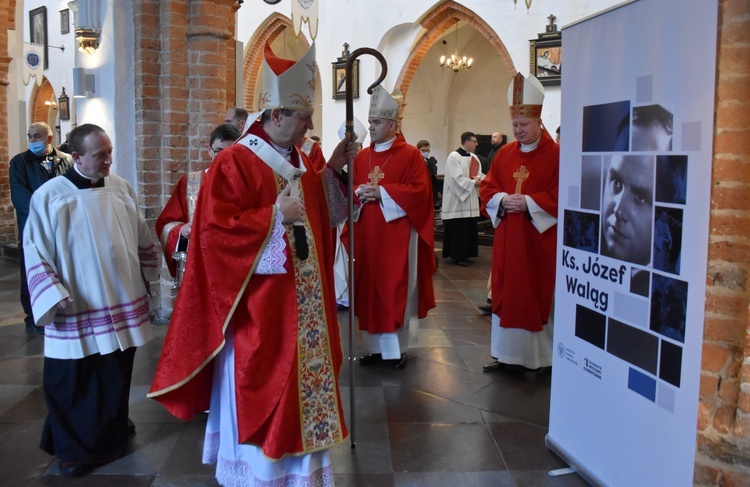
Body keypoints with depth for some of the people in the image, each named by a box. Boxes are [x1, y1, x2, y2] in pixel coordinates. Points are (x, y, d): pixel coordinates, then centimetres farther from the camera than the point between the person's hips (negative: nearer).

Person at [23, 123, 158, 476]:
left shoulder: (121, 189, 2)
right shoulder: (49, 196, -9)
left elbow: (142, 238, 13)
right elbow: (35, 252, -6)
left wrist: (148, 275, 13)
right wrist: (55, 296, -14)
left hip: (123, 304, 4)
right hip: (77, 312, -3)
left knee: (117, 375, 16)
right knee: (74, 384, 7)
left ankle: (114, 431, 36)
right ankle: (73, 449, 27)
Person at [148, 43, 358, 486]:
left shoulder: (299, 161, 11)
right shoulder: (234, 163, -13)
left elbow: (322, 215, 17)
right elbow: (216, 229, -21)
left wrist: (333, 170, 5)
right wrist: (276, 215, -23)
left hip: (302, 303, 8)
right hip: (258, 307, -8)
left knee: (303, 383, 15)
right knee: (258, 390, 3)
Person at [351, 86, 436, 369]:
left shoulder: (410, 155, -4)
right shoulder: (361, 156, 12)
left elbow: (420, 191, -13)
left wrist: (382, 192, -18)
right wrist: (358, 193, -10)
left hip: (397, 235, -5)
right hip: (366, 235, 5)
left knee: (395, 292, 0)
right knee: (369, 290, 8)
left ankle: (397, 349, 12)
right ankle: (376, 347, 19)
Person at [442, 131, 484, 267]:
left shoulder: (474, 158, 12)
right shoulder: (454, 157, -13)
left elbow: (479, 174, 12)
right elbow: (457, 178, -20)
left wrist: (479, 179, -12)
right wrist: (474, 182, -13)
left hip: (470, 199, 8)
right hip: (457, 200, -8)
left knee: (469, 228, 9)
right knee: (458, 230, -4)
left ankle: (465, 254, 18)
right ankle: (458, 255, 4)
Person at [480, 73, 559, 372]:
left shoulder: (556, 155, -6)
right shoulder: (504, 154, 10)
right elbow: (487, 189, 10)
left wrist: (528, 202, -19)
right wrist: (502, 200, -10)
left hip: (539, 240, -5)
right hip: (507, 239, 5)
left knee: (538, 294, 1)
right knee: (507, 293, 8)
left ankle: (542, 357, 13)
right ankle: (508, 355, 18)